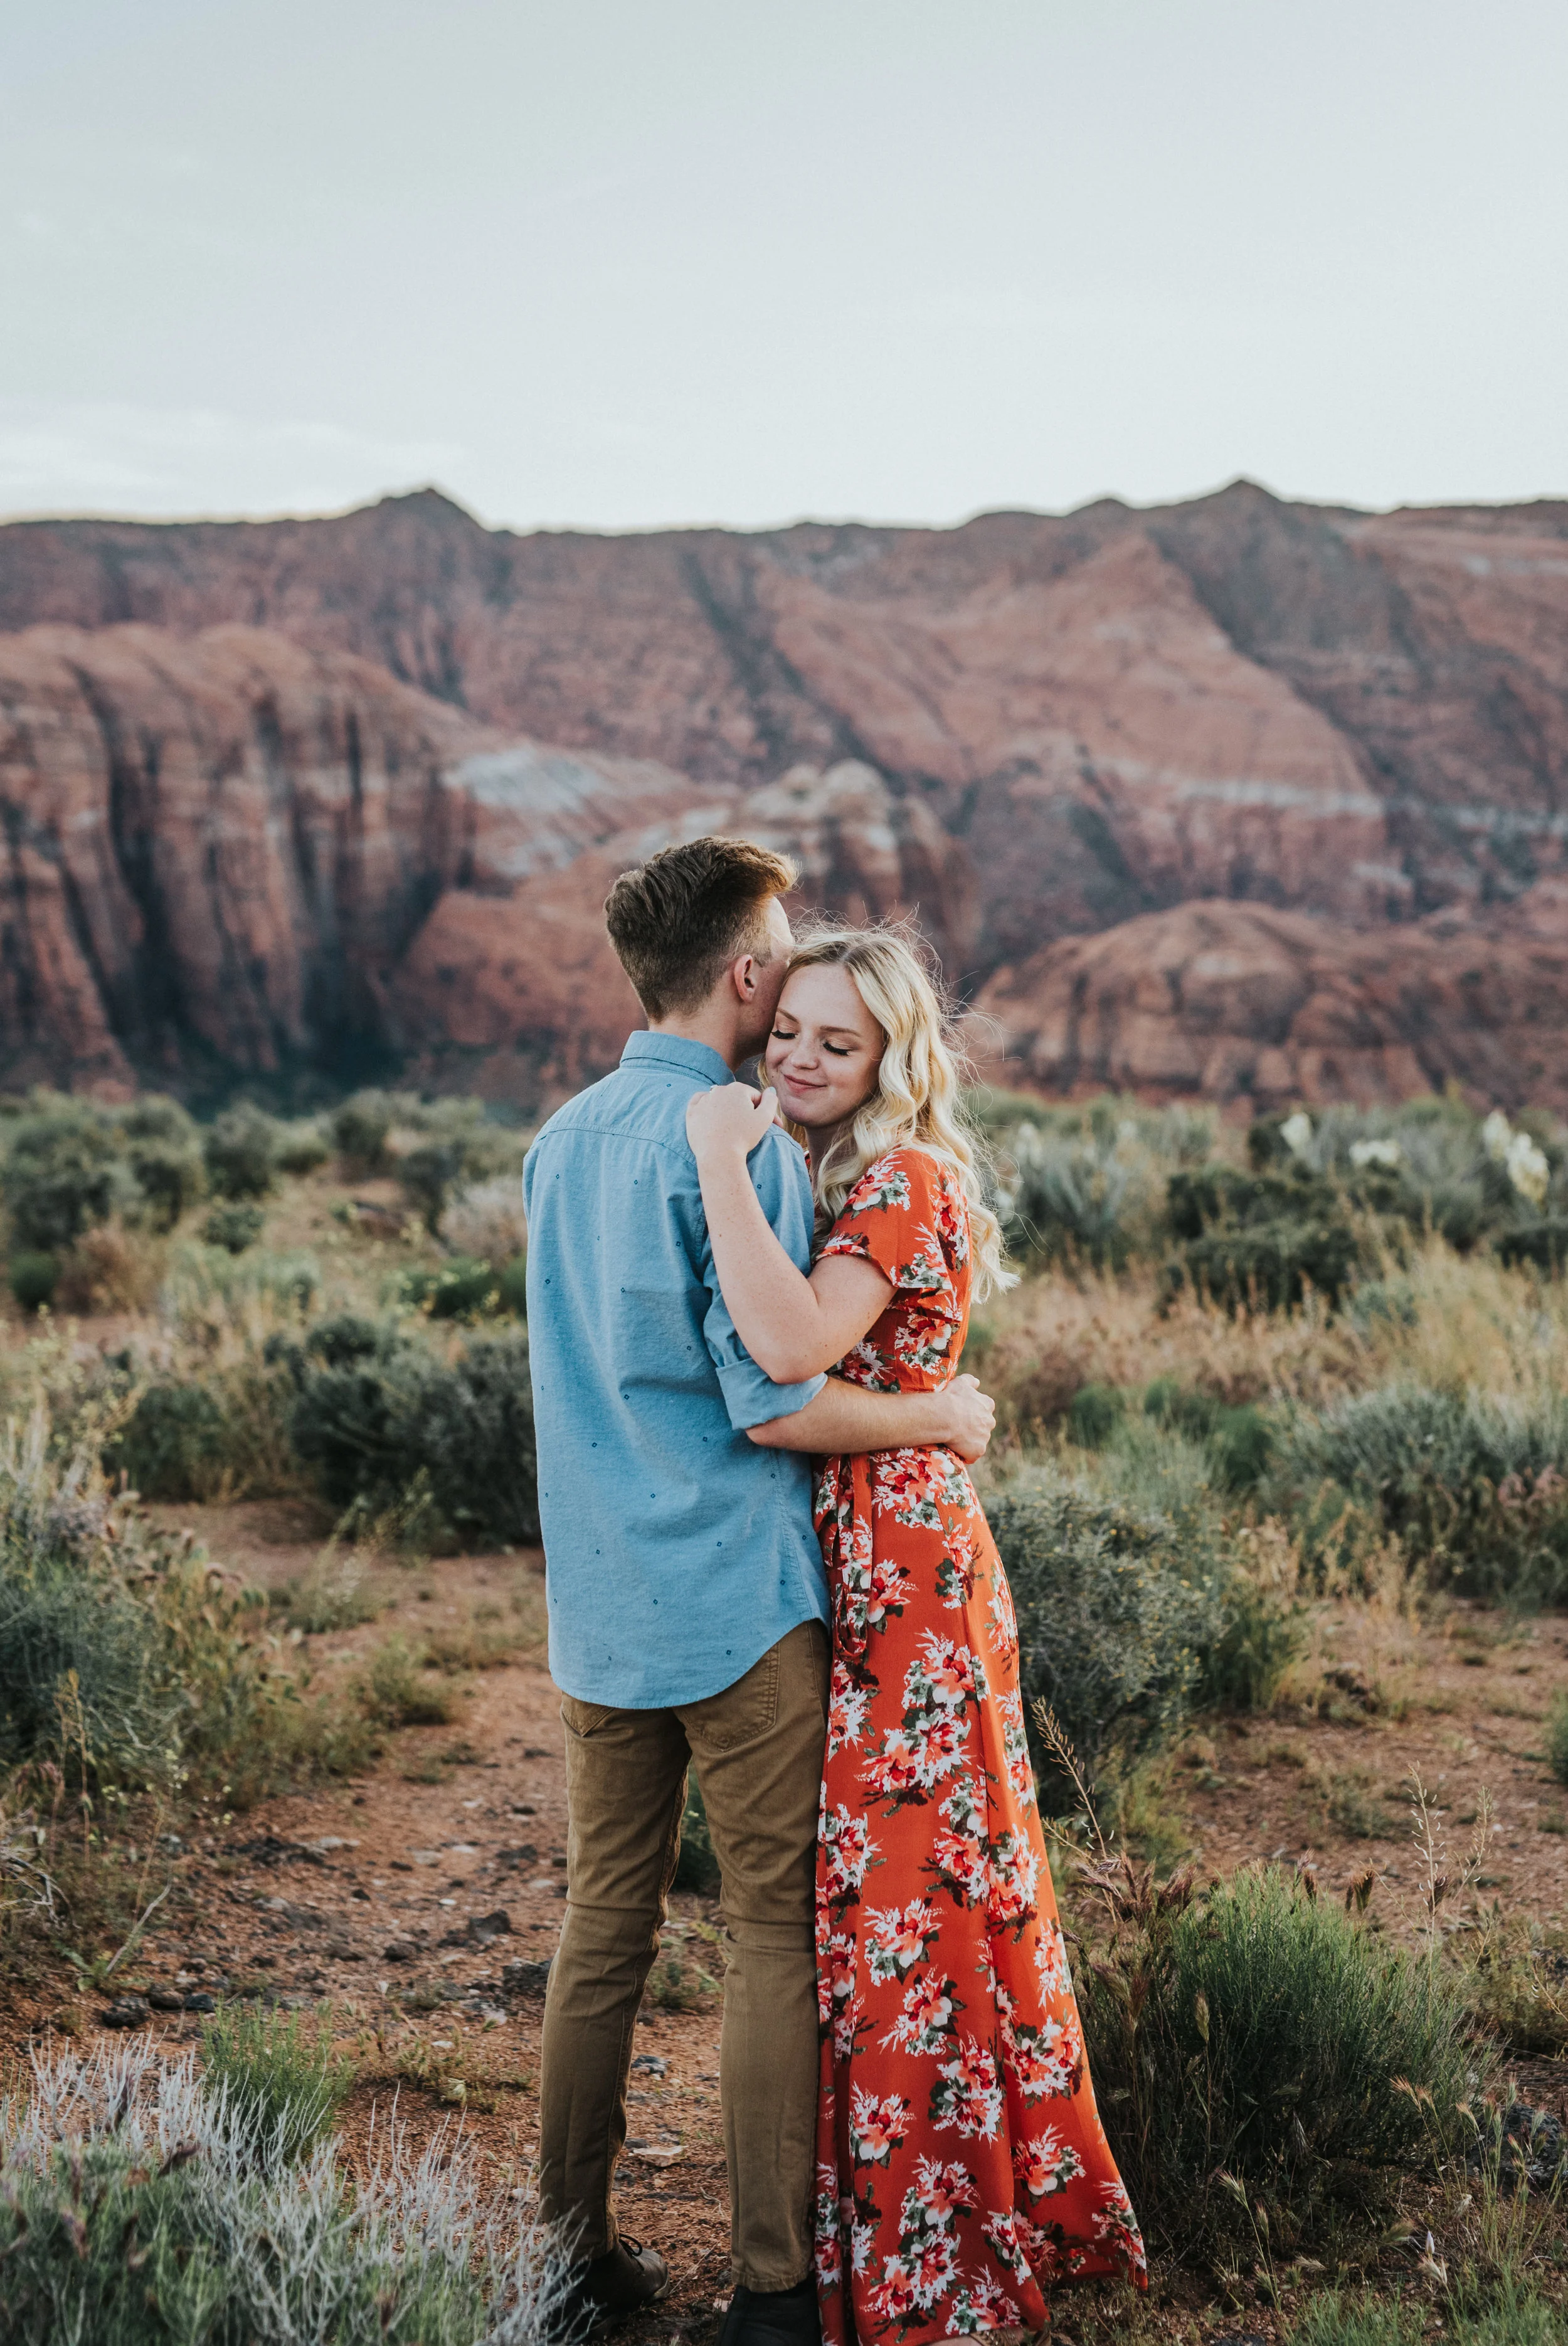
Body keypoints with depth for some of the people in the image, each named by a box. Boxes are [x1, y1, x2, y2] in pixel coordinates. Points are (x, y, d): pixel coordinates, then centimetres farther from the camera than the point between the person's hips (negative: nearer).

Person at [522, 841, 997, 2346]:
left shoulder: (560, 1140, 10)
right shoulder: (739, 1147, -14)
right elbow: (774, 1404, -19)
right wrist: (939, 1417, -4)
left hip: (595, 1602, 7)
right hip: (735, 1601, -7)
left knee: (601, 1924, 14)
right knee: (776, 1930, 4)